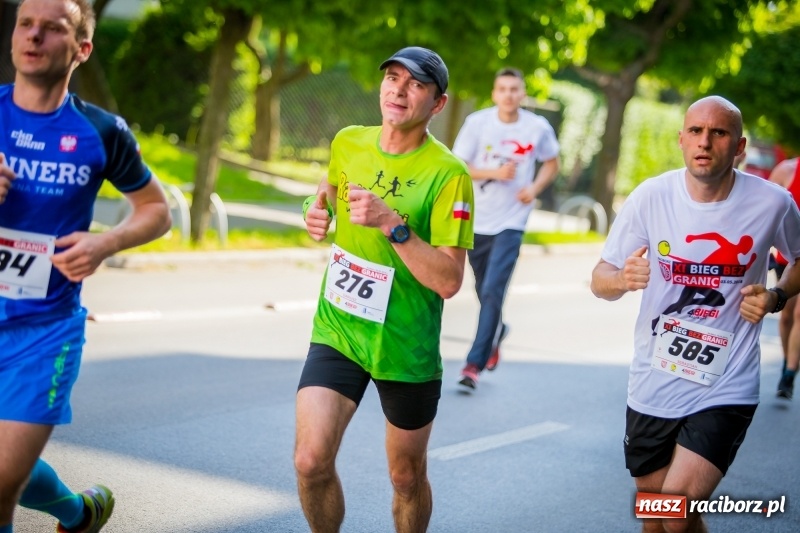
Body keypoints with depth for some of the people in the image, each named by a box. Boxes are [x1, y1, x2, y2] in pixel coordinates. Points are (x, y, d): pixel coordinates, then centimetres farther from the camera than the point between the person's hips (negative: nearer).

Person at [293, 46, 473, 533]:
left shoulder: (448, 174, -15)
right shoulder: (347, 143, -1)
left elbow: (449, 281, -20)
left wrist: (392, 224, -29)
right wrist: (318, 211, 1)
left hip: (406, 347, -3)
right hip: (337, 333, 3)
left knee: (407, 478, 13)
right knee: (311, 461, -14)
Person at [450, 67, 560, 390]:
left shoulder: (538, 128, -6)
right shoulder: (477, 122, -7)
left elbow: (551, 164, 11)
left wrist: (535, 188, -7)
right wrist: (494, 173, -21)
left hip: (511, 222, -2)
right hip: (476, 220, 2)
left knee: (492, 291, -13)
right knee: (485, 291, 16)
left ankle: (475, 363, -10)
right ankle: (497, 330, 47)